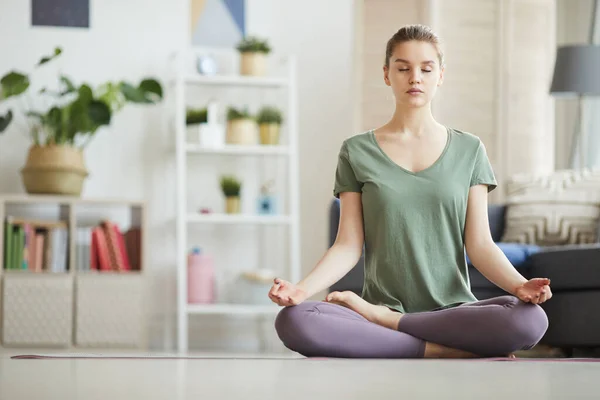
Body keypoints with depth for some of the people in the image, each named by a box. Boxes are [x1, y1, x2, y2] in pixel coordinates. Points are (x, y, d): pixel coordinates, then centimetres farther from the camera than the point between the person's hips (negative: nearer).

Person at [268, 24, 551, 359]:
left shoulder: (469, 151, 11)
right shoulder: (357, 152, 10)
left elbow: (480, 244, 5)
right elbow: (348, 246, 3)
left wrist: (519, 285, -16)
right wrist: (303, 288, -16)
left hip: (454, 309, 1)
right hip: (383, 302, -1)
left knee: (530, 320, -33)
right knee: (293, 321, -32)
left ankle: (381, 319, -16)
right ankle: (444, 350, -24)